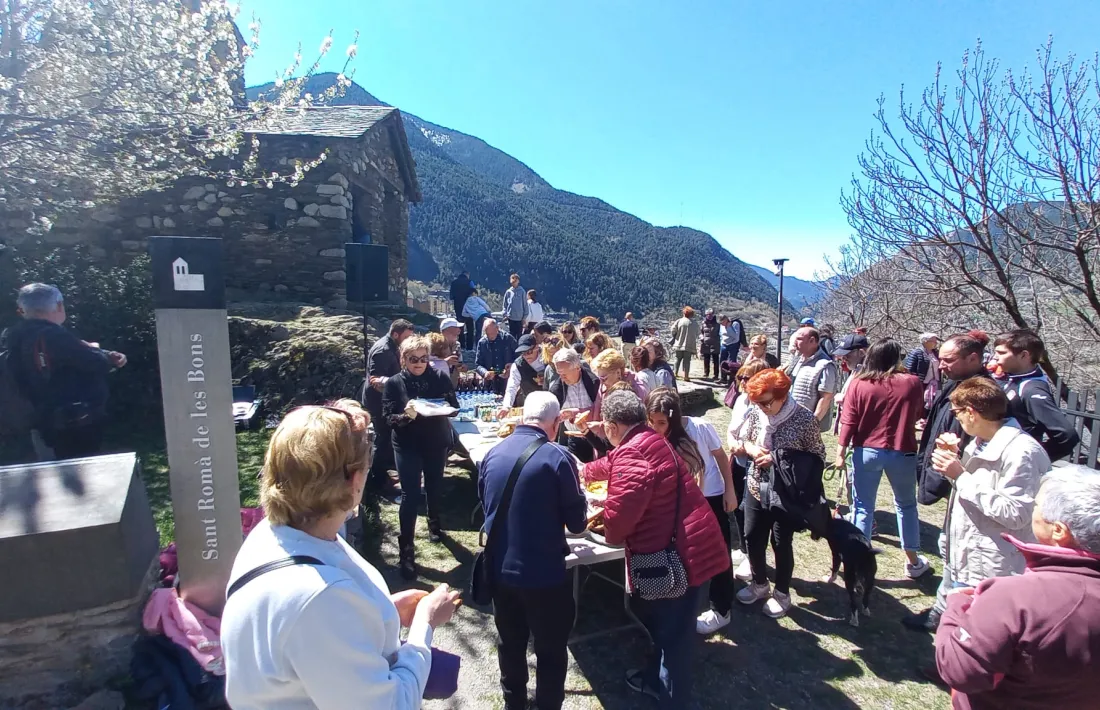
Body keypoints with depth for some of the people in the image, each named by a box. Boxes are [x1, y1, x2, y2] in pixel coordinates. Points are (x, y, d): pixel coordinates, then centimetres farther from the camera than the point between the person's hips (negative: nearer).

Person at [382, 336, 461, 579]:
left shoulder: (440, 378, -6)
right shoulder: (394, 383, -8)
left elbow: (454, 406, -4)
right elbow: (388, 418, -12)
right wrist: (405, 416, -32)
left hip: (437, 442, 2)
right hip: (407, 445, -2)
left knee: (435, 488, 18)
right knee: (410, 495, -4)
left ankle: (435, 525, 45)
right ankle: (406, 551, 2)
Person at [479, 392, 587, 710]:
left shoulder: (493, 453, -1)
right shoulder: (557, 457, -17)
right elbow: (576, 522, -9)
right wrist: (580, 520, 13)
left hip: (499, 568, 6)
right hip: (543, 572, -5)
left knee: (510, 643, 25)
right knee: (550, 649, 15)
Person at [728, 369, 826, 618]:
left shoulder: (804, 419, -18)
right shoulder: (755, 413, -6)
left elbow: (817, 457, -11)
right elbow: (740, 443, 7)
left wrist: (779, 460, -21)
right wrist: (749, 447, -17)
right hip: (756, 489, 4)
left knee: (781, 544, 9)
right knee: (753, 539, 14)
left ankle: (782, 593, 32)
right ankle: (759, 583, 39)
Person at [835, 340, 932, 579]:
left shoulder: (857, 383, -8)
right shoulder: (912, 383, -6)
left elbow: (848, 421, -10)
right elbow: (918, 415, 9)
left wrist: (840, 451, -6)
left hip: (866, 451, -1)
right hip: (902, 452, 1)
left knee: (863, 507, 7)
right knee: (906, 505, 19)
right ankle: (913, 562, 31)